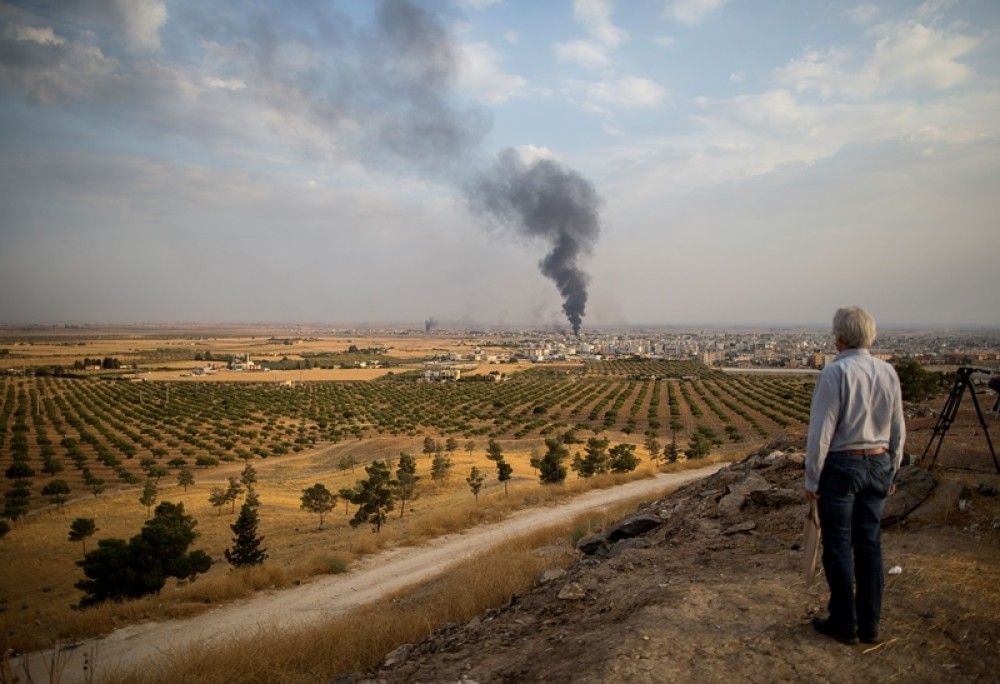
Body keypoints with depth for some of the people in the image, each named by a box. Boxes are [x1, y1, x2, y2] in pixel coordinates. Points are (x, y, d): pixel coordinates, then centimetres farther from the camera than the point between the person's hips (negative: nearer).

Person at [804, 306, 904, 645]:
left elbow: (820, 432, -16)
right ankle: (870, 624, 23)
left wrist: (811, 479, -8)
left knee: (839, 545, 6)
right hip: (878, 464, 6)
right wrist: (891, 473, 21)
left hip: (841, 465, -6)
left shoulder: (835, 373, -16)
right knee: (869, 544, 13)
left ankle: (844, 624, 17)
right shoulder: (888, 373, 3)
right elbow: (898, 431, 10)